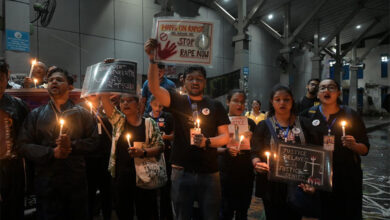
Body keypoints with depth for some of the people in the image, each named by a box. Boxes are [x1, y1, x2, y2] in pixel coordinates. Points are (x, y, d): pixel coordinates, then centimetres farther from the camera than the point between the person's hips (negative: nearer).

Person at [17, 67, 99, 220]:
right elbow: (23, 145, 0)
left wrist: (72, 145, -16)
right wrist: (52, 152, -14)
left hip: (77, 183, 0)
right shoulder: (36, 114, 8)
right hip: (46, 183, 0)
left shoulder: (82, 113, 5)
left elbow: (95, 143, 0)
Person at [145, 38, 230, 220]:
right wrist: (153, 60, -27)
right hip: (182, 171, 0)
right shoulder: (178, 101, 2)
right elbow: (154, 88, -14)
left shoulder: (215, 106, 6)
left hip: (209, 173, 1)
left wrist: (207, 141, -16)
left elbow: (225, 136, 3)